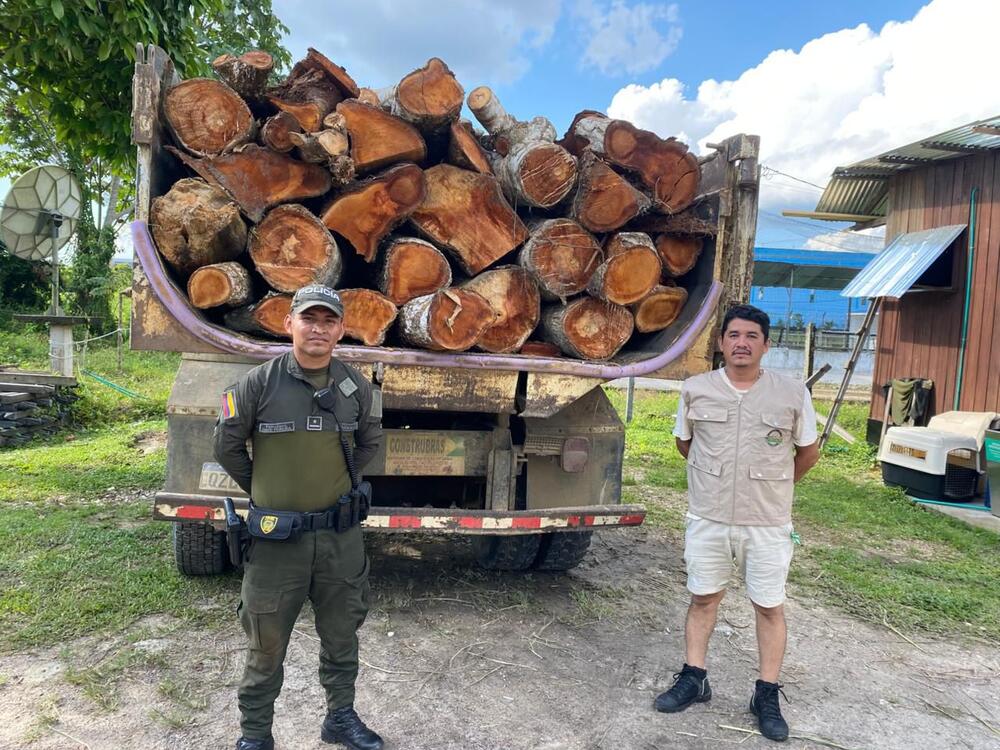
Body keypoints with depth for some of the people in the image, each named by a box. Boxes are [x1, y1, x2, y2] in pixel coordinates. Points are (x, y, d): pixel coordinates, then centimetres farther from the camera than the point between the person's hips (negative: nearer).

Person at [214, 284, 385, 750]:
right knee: (266, 645, 11)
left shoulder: (356, 387, -1)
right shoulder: (259, 384, -10)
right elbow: (227, 445, 2)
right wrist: (261, 491, 7)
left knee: (341, 635, 18)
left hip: (341, 536, 3)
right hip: (276, 536, -3)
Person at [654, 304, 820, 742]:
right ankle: (694, 679, 28)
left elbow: (809, 452, 9)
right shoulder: (695, 390, -3)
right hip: (707, 518, 1)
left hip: (768, 524, -1)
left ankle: (767, 696, 24)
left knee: (769, 607, 9)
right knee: (703, 599, 13)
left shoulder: (793, 394, -6)